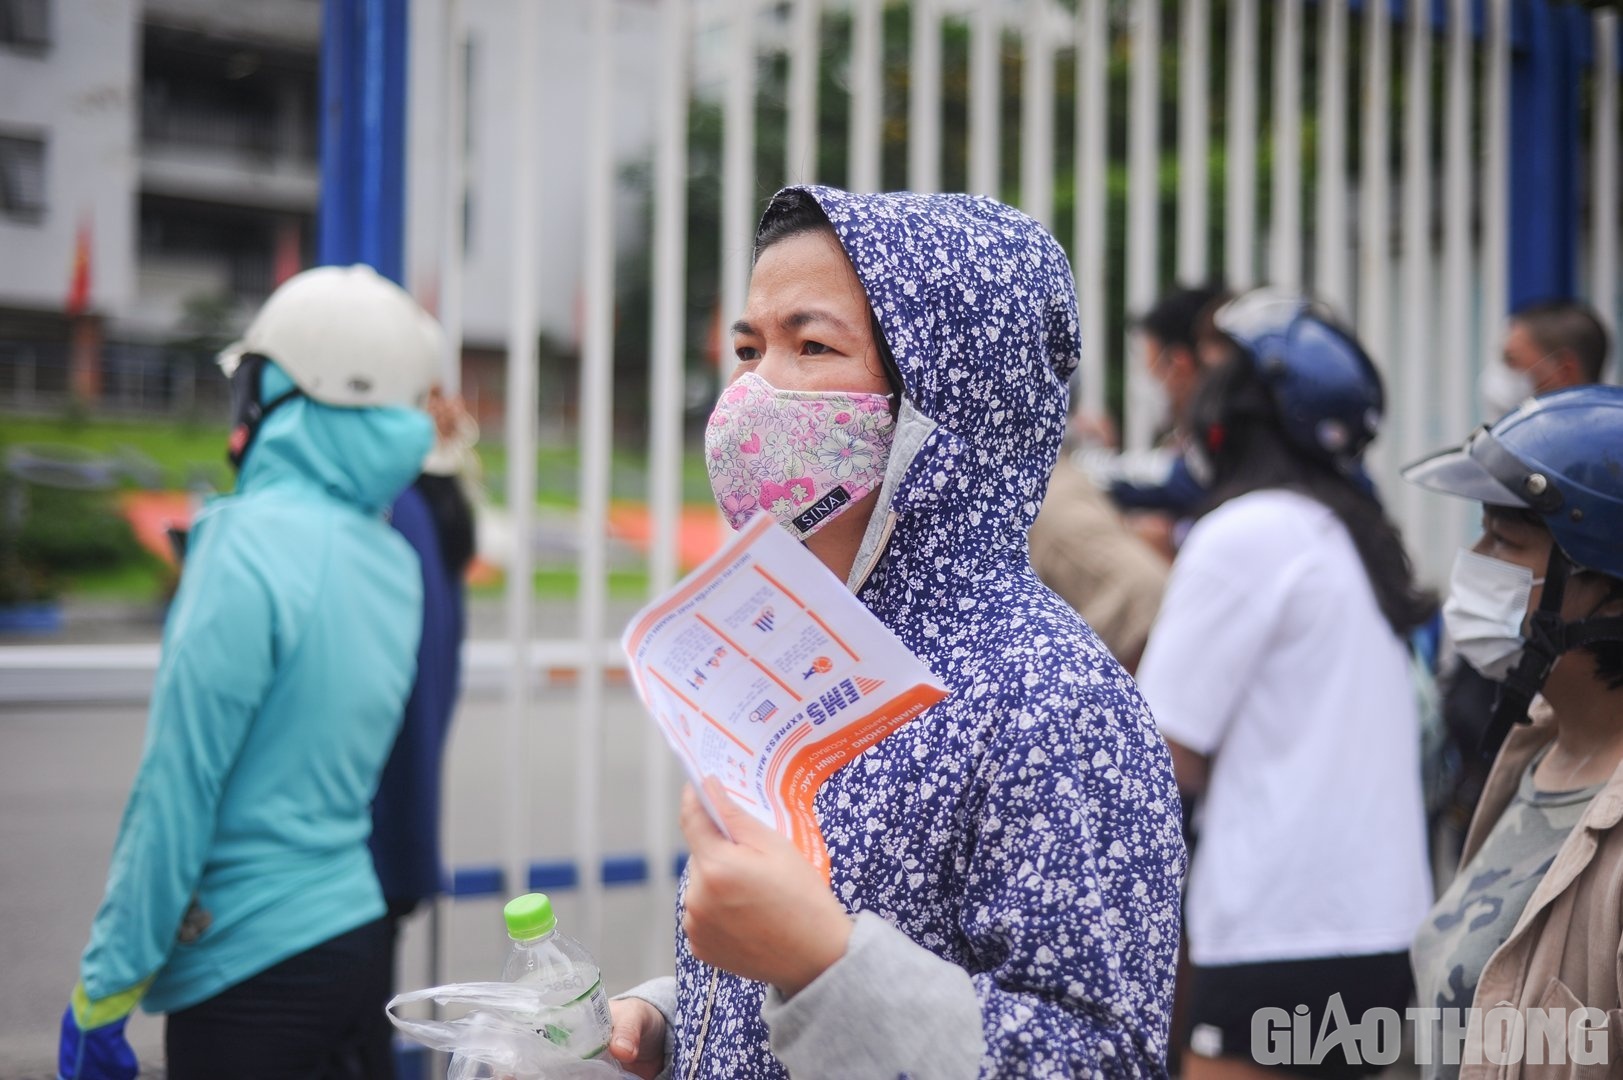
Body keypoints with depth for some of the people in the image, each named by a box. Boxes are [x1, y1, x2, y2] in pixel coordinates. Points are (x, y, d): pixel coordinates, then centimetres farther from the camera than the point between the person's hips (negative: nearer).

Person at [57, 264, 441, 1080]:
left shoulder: (250, 545, -17)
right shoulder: (395, 560, 5)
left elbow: (178, 789, -16)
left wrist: (105, 983, -10)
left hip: (252, 964, -7)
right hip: (359, 933, 7)